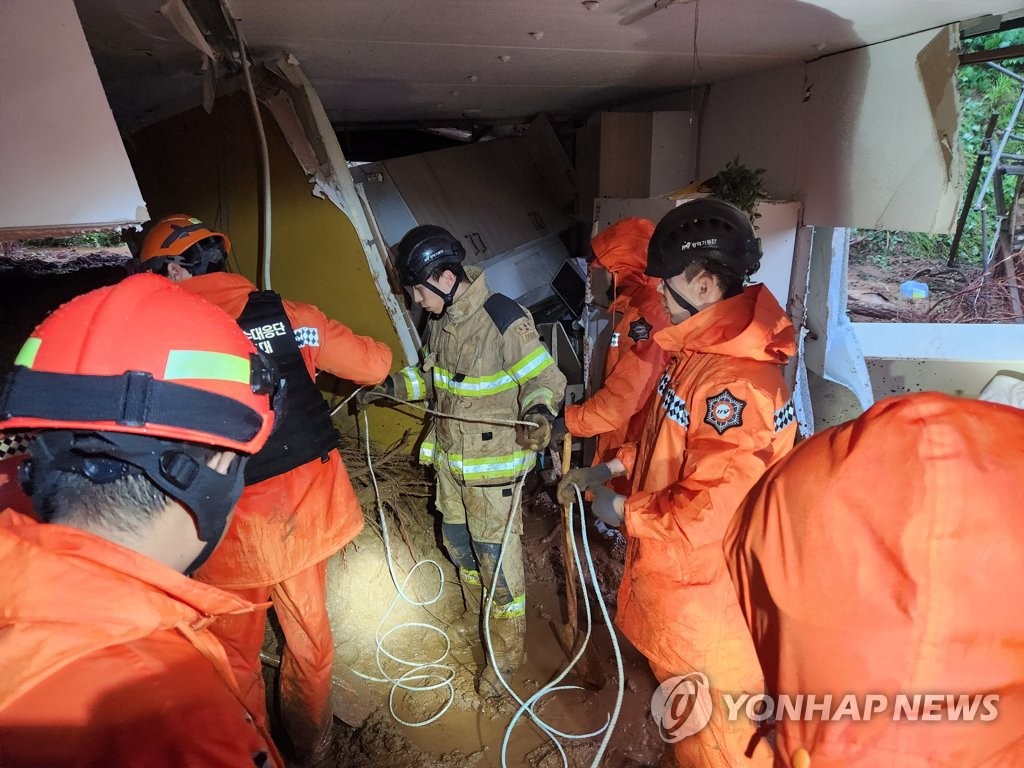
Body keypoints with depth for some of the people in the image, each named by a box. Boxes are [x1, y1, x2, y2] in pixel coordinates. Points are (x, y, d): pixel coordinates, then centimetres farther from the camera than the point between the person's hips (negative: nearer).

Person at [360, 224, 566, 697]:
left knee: (496, 557, 3)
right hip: (450, 458, 8)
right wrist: (393, 387, 8)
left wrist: (539, 413, -36)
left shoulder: (506, 321, -23)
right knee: (458, 543, 23)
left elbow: (545, 379, -17)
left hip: (493, 465, -8)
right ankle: (477, 617, 48)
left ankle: (506, 652, 25)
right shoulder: (441, 320, 1)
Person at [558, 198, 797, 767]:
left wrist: (622, 511, -16)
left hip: (702, 586, -9)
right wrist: (610, 468, 3)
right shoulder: (702, 347, 2)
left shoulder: (736, 380, -31)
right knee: (684, 683, 31)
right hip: (670, 567, 9)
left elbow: (708, 512, -30)